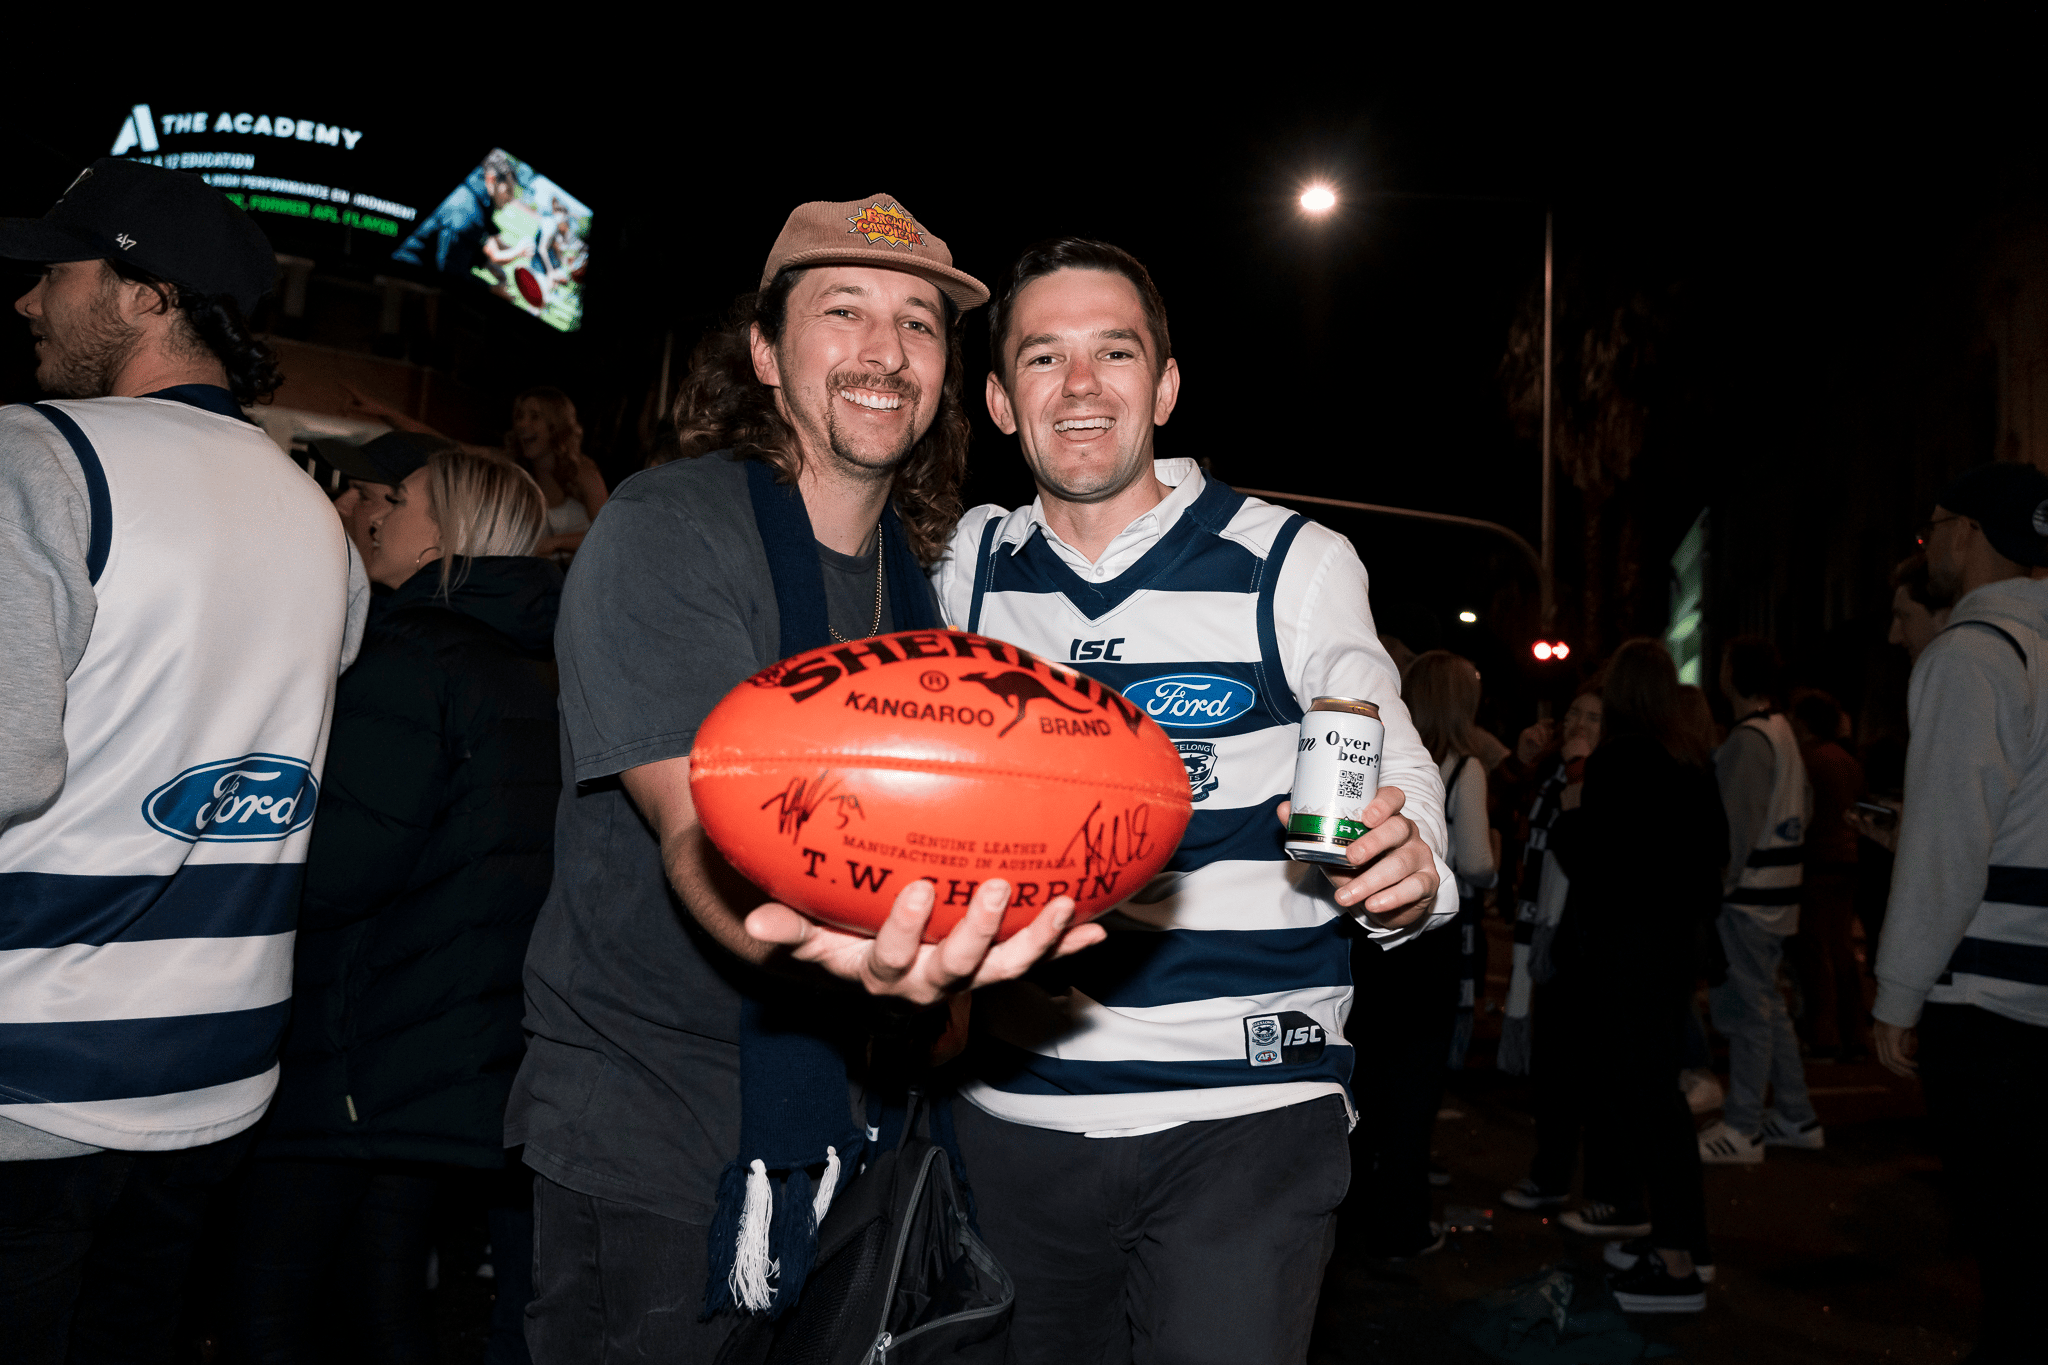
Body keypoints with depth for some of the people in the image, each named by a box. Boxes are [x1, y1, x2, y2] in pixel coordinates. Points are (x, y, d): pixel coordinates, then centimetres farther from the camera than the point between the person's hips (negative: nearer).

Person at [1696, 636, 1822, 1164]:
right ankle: (1796, 1118, 25)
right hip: (1778, 894, 10)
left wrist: (1713, 891, -16)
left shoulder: (1747, 740, -17)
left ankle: (1741, 1129, 4)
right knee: (1767, 1004, 17)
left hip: (1748, 898, -10)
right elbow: (1804, 808, 20)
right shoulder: (1782, 731, 13)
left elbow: (1736, 828, -20)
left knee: (1747, 1009, -3)